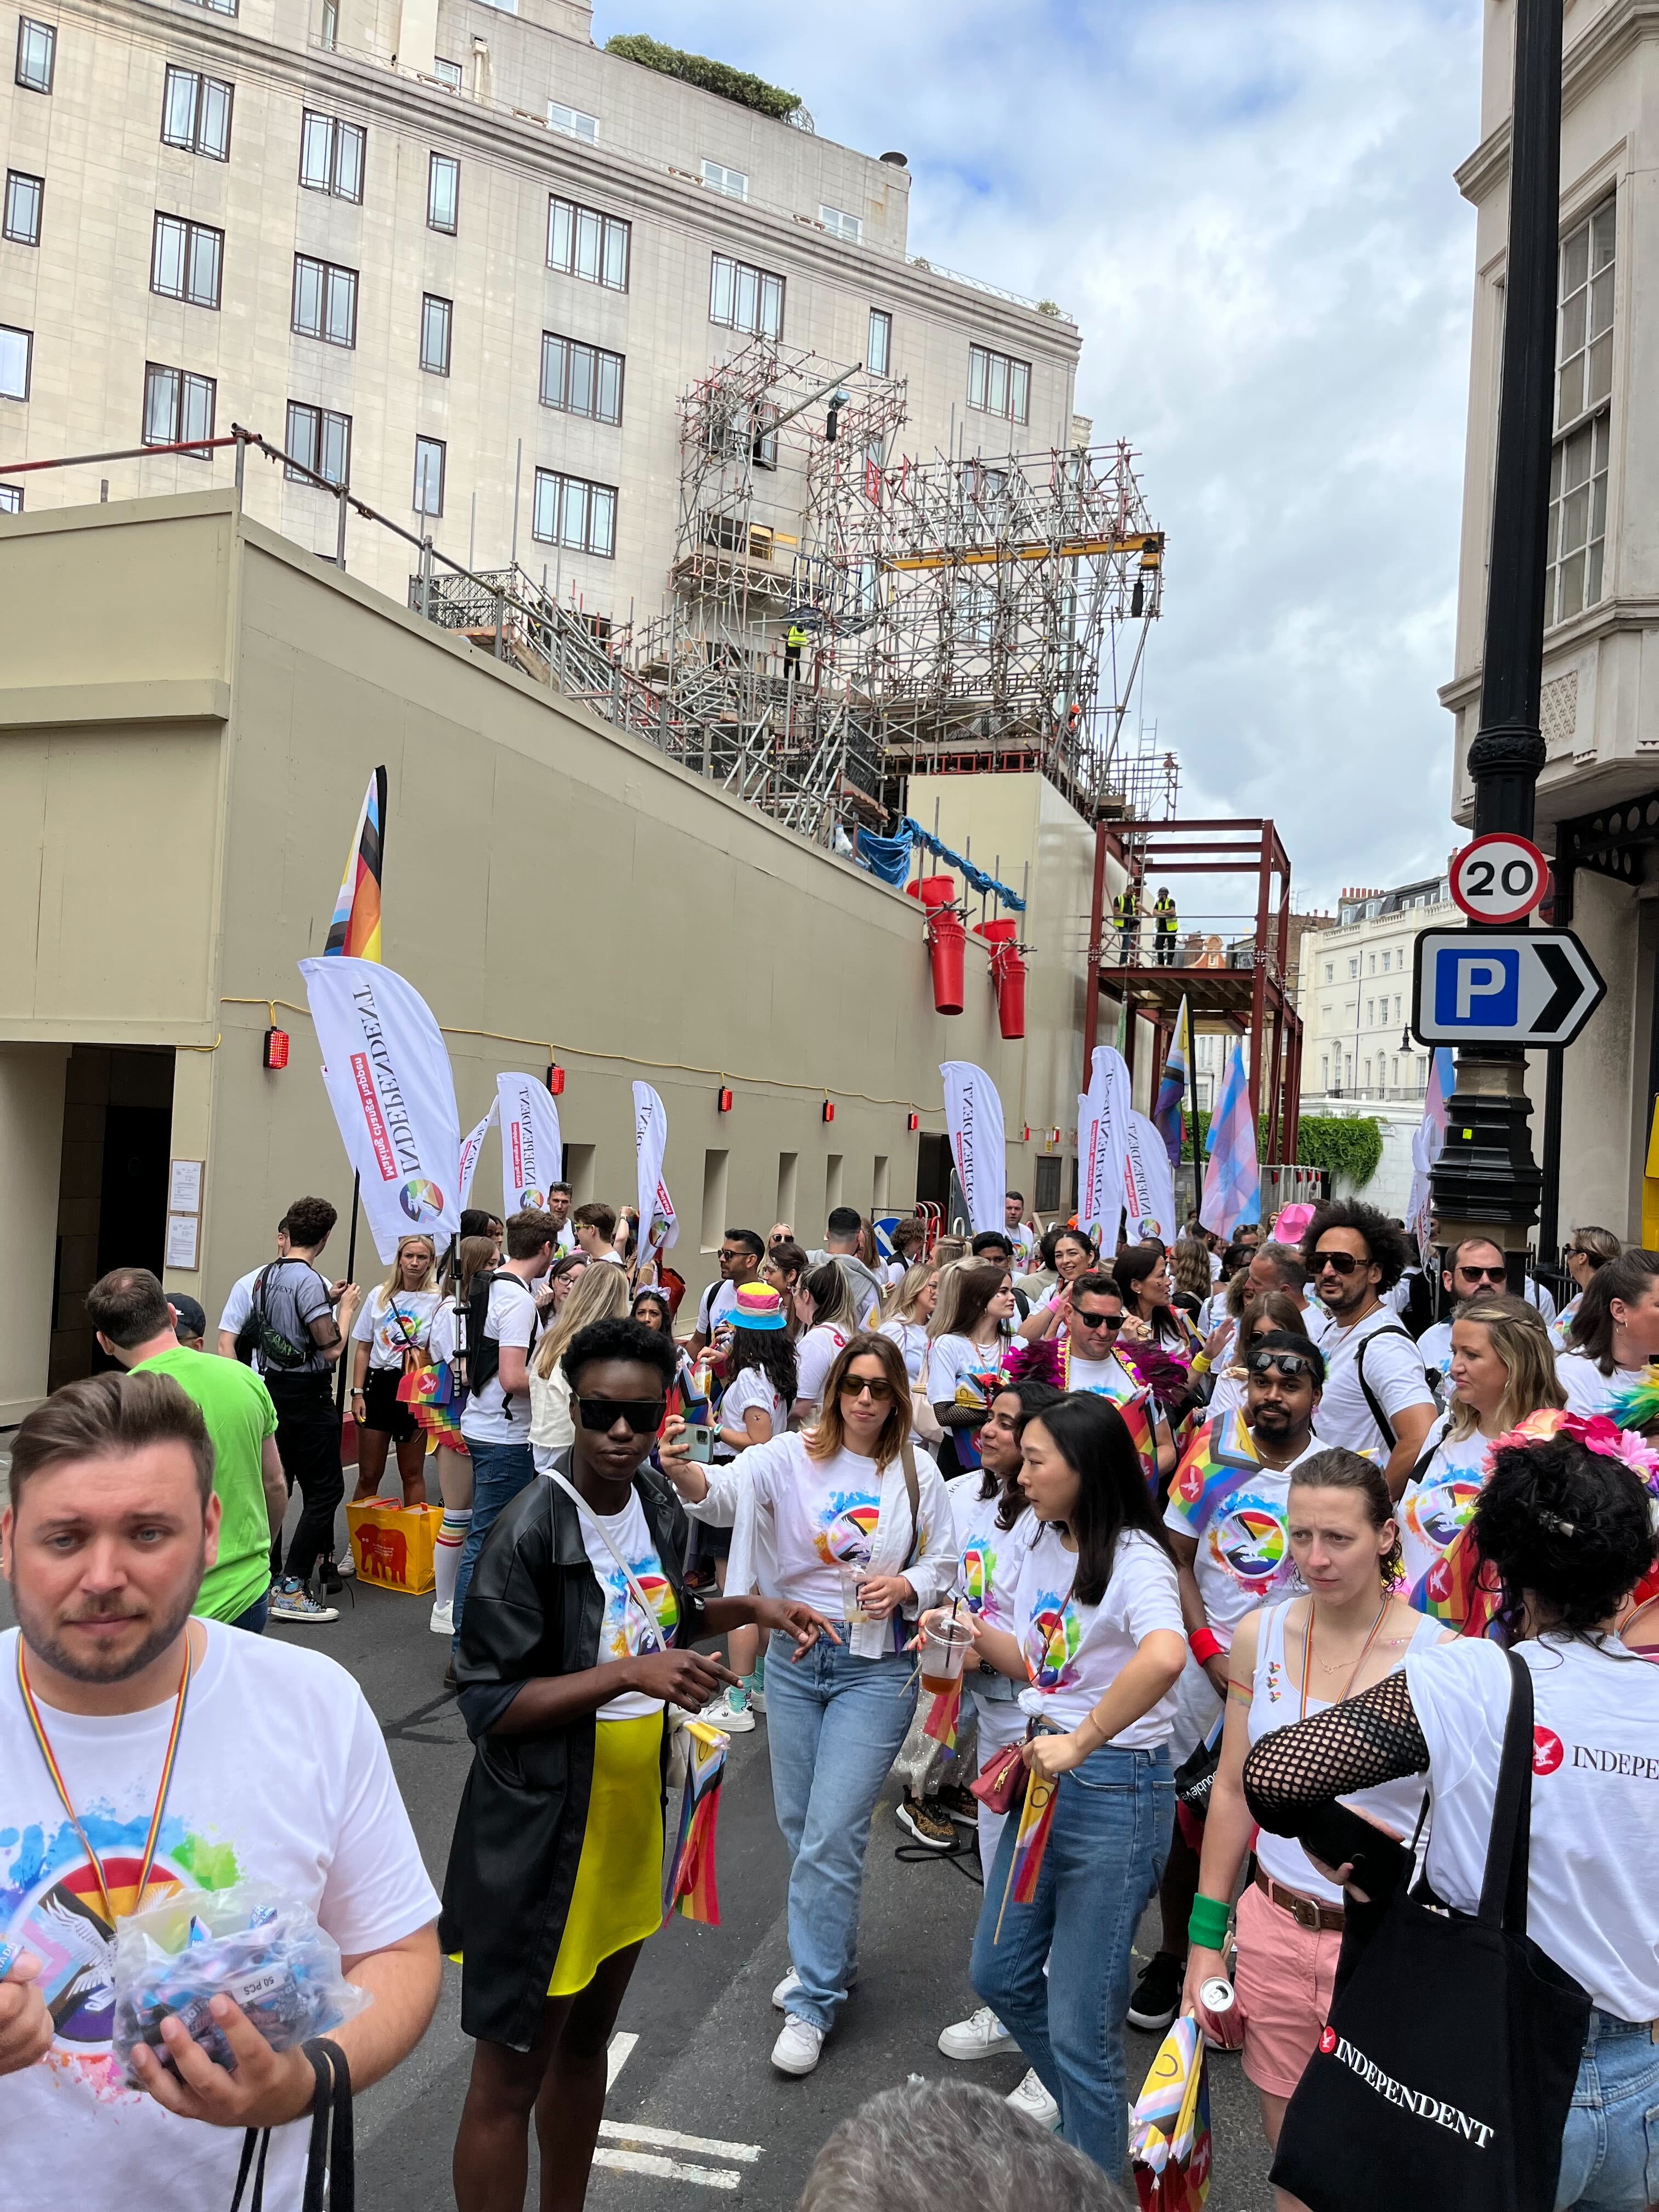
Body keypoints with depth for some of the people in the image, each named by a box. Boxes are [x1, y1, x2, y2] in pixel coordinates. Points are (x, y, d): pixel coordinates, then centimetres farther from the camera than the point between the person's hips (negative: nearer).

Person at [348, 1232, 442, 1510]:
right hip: (378, 1384, 2)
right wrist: (357, 1393, 2)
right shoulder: (379, 1296, 5)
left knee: (412, 1474, 8)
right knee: (368, 1475, 7)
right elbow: (364, 1348, 8)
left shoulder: (437, 1300, -4)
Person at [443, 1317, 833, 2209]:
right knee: (510, 2073, 8)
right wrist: (629, 1676, -30)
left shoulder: (660, 1509, -1)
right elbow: (489, 1702, -21)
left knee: (584, 2042, 24)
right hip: (543, 1833, -7)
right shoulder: (532, 1529, -22)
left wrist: (747, 1609, 1)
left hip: (631, 1818, 7)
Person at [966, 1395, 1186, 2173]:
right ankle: (1087, 2108, 44)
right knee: (1000, 1974, 21)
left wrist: (1080, 1744, -34)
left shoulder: (1135, 1559, -20)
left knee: (1078, 2023, 2)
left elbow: (1164, 1656, -41)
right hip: (1046, 1772, 9)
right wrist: (975, 1633, 0)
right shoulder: (1043, 1546, 5)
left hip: (1115, 1789, -8)